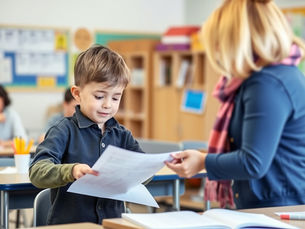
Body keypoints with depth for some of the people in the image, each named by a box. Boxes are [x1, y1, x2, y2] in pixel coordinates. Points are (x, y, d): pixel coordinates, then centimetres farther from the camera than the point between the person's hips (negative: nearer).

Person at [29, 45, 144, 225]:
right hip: (69, 223, -3)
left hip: (112, 222, 3)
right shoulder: (65, 131, -2)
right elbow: (37, 172, -12)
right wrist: (71, 171, -29)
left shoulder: (122, 135, 14)